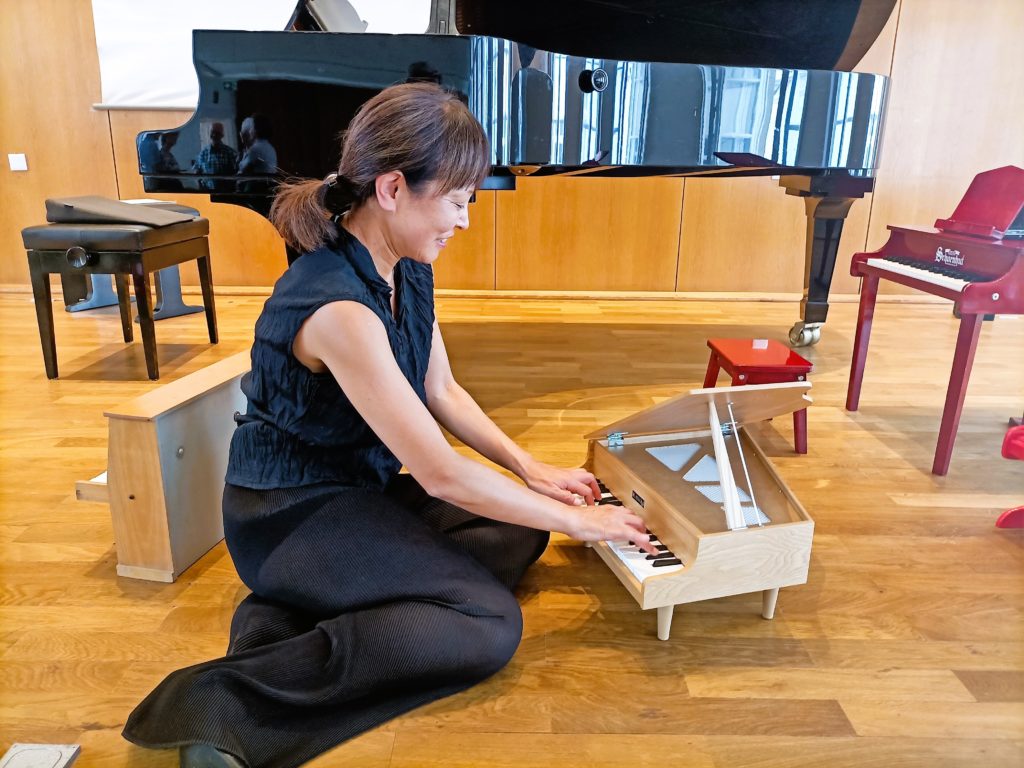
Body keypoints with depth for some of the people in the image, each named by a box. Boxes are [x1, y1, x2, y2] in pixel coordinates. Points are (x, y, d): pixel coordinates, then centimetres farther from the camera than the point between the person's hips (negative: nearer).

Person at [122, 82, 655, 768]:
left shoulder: (408, 270, -3)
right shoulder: (337, 307, -31)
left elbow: (443, 391, 8)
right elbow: (440, 473, -28)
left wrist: (529, 467, 1)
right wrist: (576, 521, -17)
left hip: (361, 486, 9)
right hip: (292, 512, -9)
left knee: (519, 534, 3)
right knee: (491, 624, -19)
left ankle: (307, 611, -4)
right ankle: (230, 699, -16)